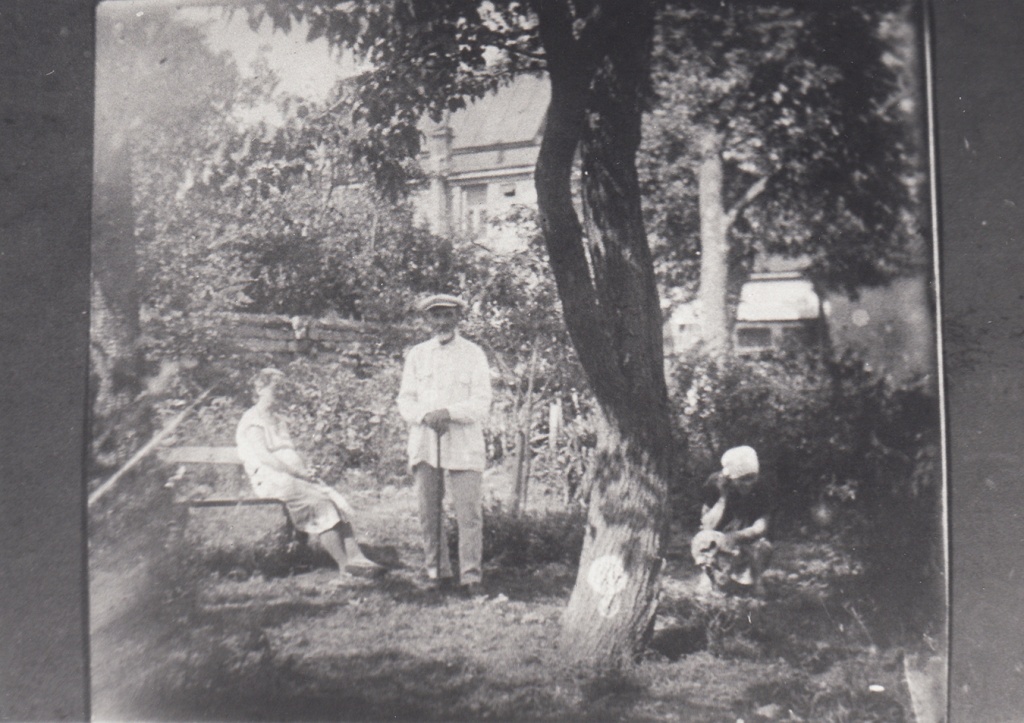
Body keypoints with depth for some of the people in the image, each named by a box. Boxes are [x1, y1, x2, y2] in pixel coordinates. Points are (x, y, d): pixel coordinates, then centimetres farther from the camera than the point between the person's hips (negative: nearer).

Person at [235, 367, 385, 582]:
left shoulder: (278, 419, 26)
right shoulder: (252, 420, -2)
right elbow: (264, 456, -13)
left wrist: (306, 470, 3)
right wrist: (297, 472, -16)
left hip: (295, 476, 8)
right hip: (271, 479, -8)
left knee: (337, 501, -16)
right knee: (320, 503, -28)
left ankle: (355, 557, -28)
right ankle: (344, 565, -29)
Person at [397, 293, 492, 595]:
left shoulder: (474, 354, 6)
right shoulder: (416, 355, 14)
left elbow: (482, 404, -2)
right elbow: (405, 401, 9)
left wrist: (448, 412, -18)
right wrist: (425, 416, -11)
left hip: (464, 445, -2)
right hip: (424, 443, 2)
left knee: (469, 512, -7)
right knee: (429, 513, 4)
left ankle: (471, 576, 0)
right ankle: (436, 571, 15)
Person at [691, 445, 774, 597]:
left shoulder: (762, 488, -14)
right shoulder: (714, 484, -17)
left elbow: (761, 527, -19)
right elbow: (708, 526, -21)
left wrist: (736, 536, -36)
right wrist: (723, 498, -30)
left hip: (747, 542, 1)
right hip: (718, 542, -1)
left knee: (763, 547, -31)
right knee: (703, 539, -34)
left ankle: (751, 581, 0)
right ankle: (711, 580, -7)